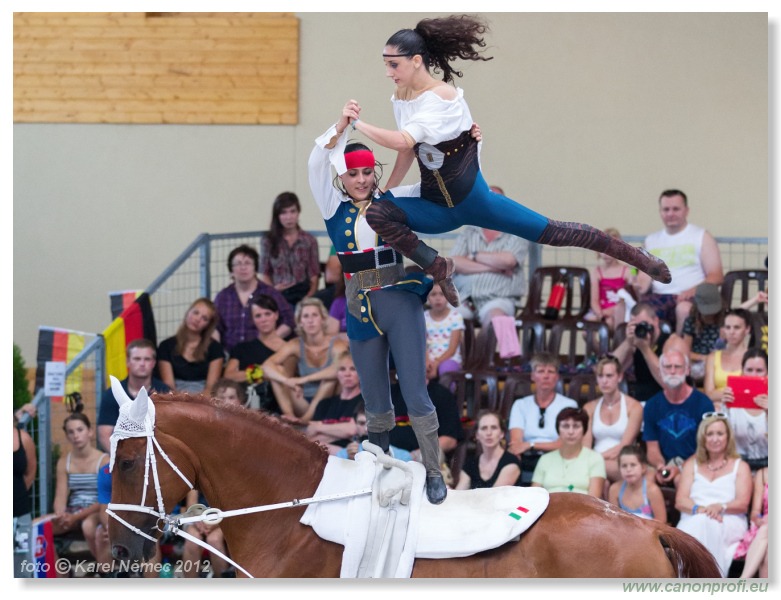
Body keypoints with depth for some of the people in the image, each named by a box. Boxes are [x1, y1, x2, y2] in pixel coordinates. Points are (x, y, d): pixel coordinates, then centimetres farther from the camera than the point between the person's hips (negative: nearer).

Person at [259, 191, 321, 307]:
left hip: (302, 296, 0)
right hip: (278, 297, 0)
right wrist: (272, 291, -8)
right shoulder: (268, 241, 10)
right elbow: (264, 273, 11)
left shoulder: (309, 240, 10)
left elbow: (314, 275, 7)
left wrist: (309, 297, -10)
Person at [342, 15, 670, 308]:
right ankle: (438, 267, -5)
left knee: (551, 232, -2)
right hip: (436, 208, 6)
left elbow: (403, 141, -37)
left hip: (471, 199, -6)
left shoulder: (443, 97, -25)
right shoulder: (400, 97, -1)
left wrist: (359, 123, -28)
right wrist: (384, 193, 7)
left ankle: (635, 255, 12)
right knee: (376, 212, -20)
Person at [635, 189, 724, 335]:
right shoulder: (651, 240, 23)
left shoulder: (701, 236, 10)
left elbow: (717, 276, 2)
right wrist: (639, 286, -6)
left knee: (684, 309, -40)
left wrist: (695, 290, -17)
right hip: (657, 297, 3)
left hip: (688, 297, -3)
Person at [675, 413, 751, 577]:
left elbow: (743, 504, 5)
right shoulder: (691, 464, 24)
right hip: (691, 522, 1)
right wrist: (699, 509, -13)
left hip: (729, 523, -1)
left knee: (707, 526, -39)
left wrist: (720, 507, -18)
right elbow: (680, 501, 11)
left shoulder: (740, 466, 19)